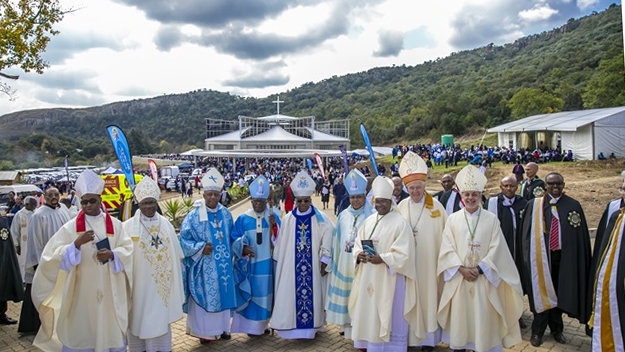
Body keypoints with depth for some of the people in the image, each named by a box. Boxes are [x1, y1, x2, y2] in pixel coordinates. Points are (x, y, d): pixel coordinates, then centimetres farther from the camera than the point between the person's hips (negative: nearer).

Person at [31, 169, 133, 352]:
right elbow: (55, 256, -8)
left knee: (111, 333, 11)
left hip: (110, 293, 1)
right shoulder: (71, 227, -2)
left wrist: (112, 255, -18)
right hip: (81, 293, -1)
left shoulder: (115, 224, 3)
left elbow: (128, 250, 0)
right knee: (81, 334, 6)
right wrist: (77, 243, -23)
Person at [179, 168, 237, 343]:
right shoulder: (194, 216, -10)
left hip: (223, 265, 4)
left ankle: (222, 328, 29)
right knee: (204, 297, 3)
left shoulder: (226, 213, 4)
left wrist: (234, 251, 5)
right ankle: (204, 331, 18)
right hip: (203, 266, -4)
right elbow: (184, 239, -8)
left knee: (223, 295, 13)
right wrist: (200, 248, -19)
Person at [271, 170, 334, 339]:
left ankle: (310, 325, 17)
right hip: (291, 266, 1)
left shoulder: (320, 218, -5)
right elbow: (280, 243, 5)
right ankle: (291, 326, 14)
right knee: (290, 295, 3)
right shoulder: (288, 219, 1)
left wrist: (325, 261, -7)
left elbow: (328, 240, -5)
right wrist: (279, 263, 7)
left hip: (313, 265, -1)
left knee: (312, 294, 5)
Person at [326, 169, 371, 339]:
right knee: (346, 293, 14)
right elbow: (337, 240, 12)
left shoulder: (371, 216, -8)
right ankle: (346, 324, 28)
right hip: (344, 262, 5)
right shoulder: (343, 215, 7)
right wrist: (335, 260, 12)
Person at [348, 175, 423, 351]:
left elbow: (404, 254, -16)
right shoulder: (369, 221, 9)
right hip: (369, 277, 7)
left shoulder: (400, 223, -11)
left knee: (390, 317, 3)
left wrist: (381, 259, -24)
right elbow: (358, 243, 12)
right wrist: (358, 254, -9)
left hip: (389, 278, -6)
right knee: (369, 314, 13)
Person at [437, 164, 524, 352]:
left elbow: (496, 248, -4)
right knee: (460, 315, 7)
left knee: (483, 317, 4)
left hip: (483, 278, -1)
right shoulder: (453, 219, 2)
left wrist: (479, 268, -13)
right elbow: (447, 249, -2)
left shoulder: (491, 219, 0)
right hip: (458, 278, 1)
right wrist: (462, 269, -13)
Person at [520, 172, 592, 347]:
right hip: (541, 256, -1)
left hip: (564, 257, 1)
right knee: (541, 292, 5)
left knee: (559, 292, 13)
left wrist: (580, 259, 0)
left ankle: (556, 329, 31)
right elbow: (527, 233, 0)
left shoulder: (573, 205, 2)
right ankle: (538, 331, 19)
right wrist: (530, 257, -5)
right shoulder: (534, 205, -2)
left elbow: (581, 235, 3)